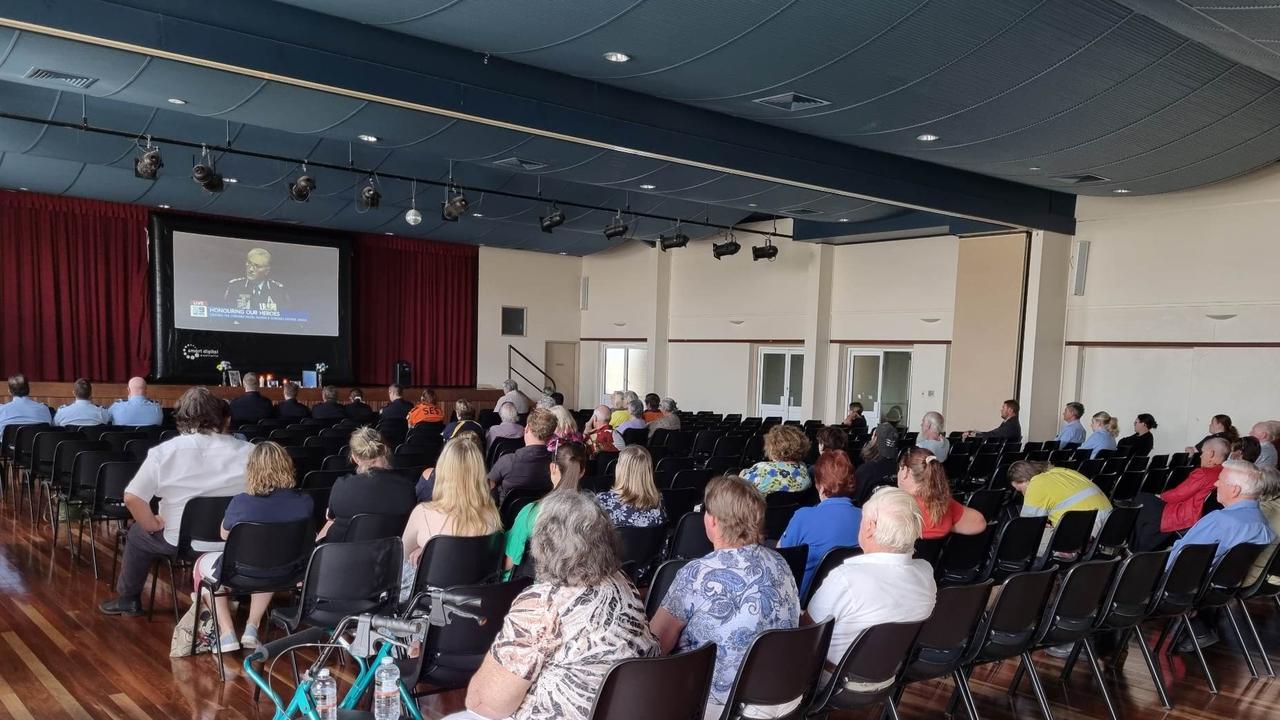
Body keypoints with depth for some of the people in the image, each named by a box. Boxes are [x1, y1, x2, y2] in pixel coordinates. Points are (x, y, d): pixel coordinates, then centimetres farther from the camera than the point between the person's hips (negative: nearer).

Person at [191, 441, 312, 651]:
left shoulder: (241, 502, -26)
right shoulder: (304, 502, -19)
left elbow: (224, 534, -5)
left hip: (240, 575, -3)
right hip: (282, 575, 3)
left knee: (202, 564, 30)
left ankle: (227, 634, 23)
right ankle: (252, 629, 32)